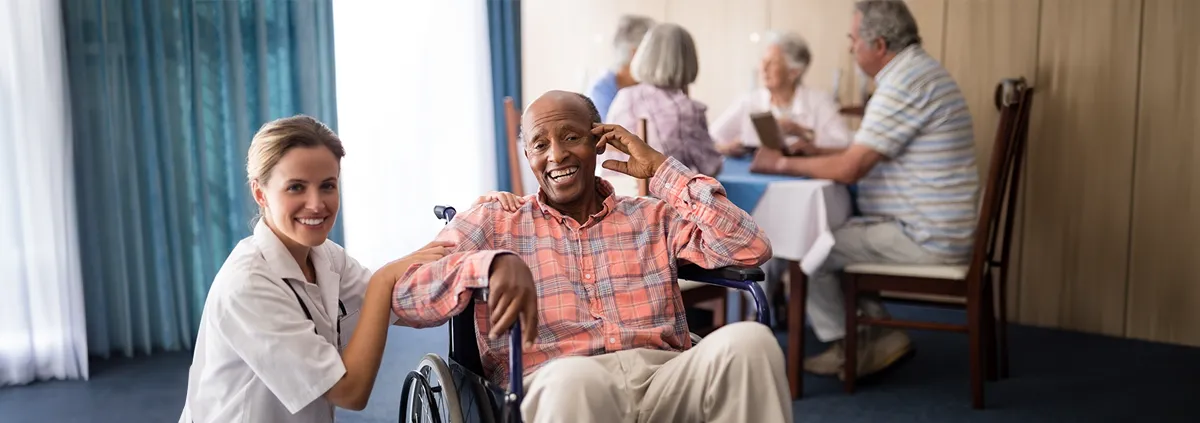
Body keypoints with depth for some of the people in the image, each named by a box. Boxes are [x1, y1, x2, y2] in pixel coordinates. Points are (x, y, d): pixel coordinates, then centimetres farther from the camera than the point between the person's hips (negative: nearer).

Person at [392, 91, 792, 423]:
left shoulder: (655, 217, 22)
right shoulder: (490, 222, 17)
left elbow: (750, 249, 7)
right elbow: (405, 297, 3)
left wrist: (661, 168, 10)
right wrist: (492, 263, -17)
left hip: (664, 378, 4)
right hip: (557, 387, -3)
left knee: (749, 341, -28)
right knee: (575, 377, -40)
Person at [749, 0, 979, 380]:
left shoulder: (904, 85, -20)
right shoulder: (919, 69, 13)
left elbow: (849, 169, -23)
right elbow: (866, 154, 19)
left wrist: (783, 164, -11)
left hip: (924, 239, -10)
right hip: (942, 229, 10)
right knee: (836, 234, 19)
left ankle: (845, 345, 16)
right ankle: (881, 334, 16)